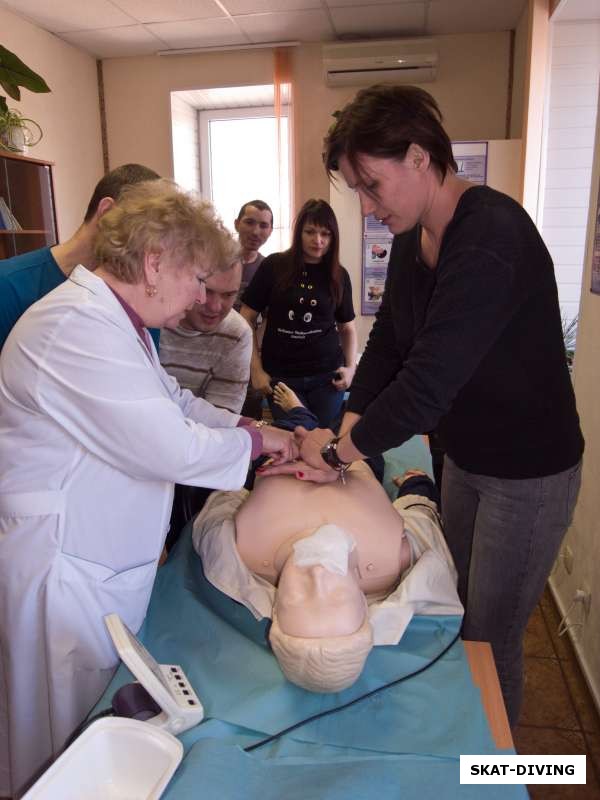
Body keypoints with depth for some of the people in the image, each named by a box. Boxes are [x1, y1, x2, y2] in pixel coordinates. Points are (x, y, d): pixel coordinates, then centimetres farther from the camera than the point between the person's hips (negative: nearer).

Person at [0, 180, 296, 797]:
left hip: (106, 555, 10)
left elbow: (173, 403, 15)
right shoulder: (76, 327, -27)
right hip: (63, 566, -10)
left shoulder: (114, 318, 8)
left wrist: (251, 429, 2)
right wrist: (254, 441, -11)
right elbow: (173, 448, -29)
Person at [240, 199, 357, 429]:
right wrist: (256, 369, -5)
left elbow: (347, 327, 14)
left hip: (327, 375, 2)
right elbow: (247, 318, 0)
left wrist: (351, 367, -1)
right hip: (280, 376, -2)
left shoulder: (339, 275, 4)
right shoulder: (274, 266, -4)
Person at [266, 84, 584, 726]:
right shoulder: (413, 239, 1)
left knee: (490, 638, 6)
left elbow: (429, 380, -32)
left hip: (527, 473, -8)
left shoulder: (490, 237, -28)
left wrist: (338, 451, -20)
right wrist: (347, 433, -9)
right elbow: (386, 345, 2)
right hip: (465, 457, 8)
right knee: (459, 609, 21)